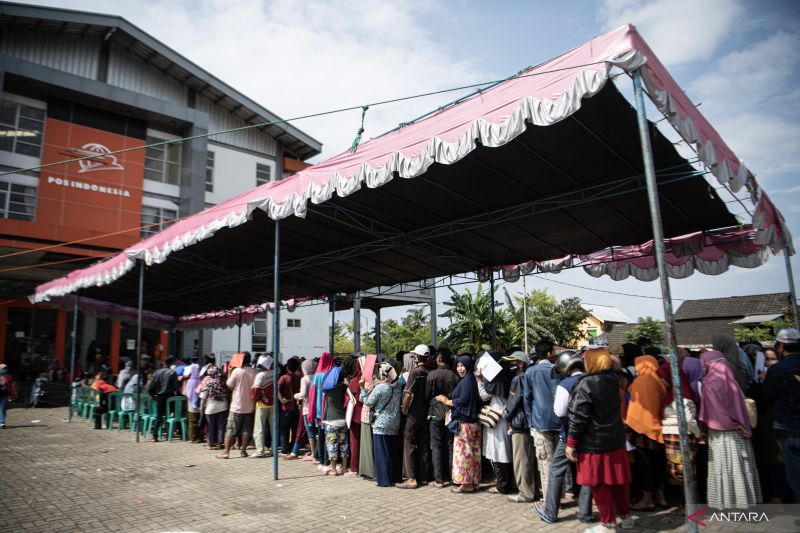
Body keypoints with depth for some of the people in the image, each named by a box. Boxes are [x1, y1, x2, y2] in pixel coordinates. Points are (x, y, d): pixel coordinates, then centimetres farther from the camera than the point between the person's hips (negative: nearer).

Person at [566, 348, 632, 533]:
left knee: (599, 484, 6)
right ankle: (625, 516, 33)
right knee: (617, 481, 19)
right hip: (616, 439, 7)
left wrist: (571, 443, -12)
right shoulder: (613, 379, 0)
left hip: (594, 443, -7)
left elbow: (578, 418, -20)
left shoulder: (585, 384, -20)